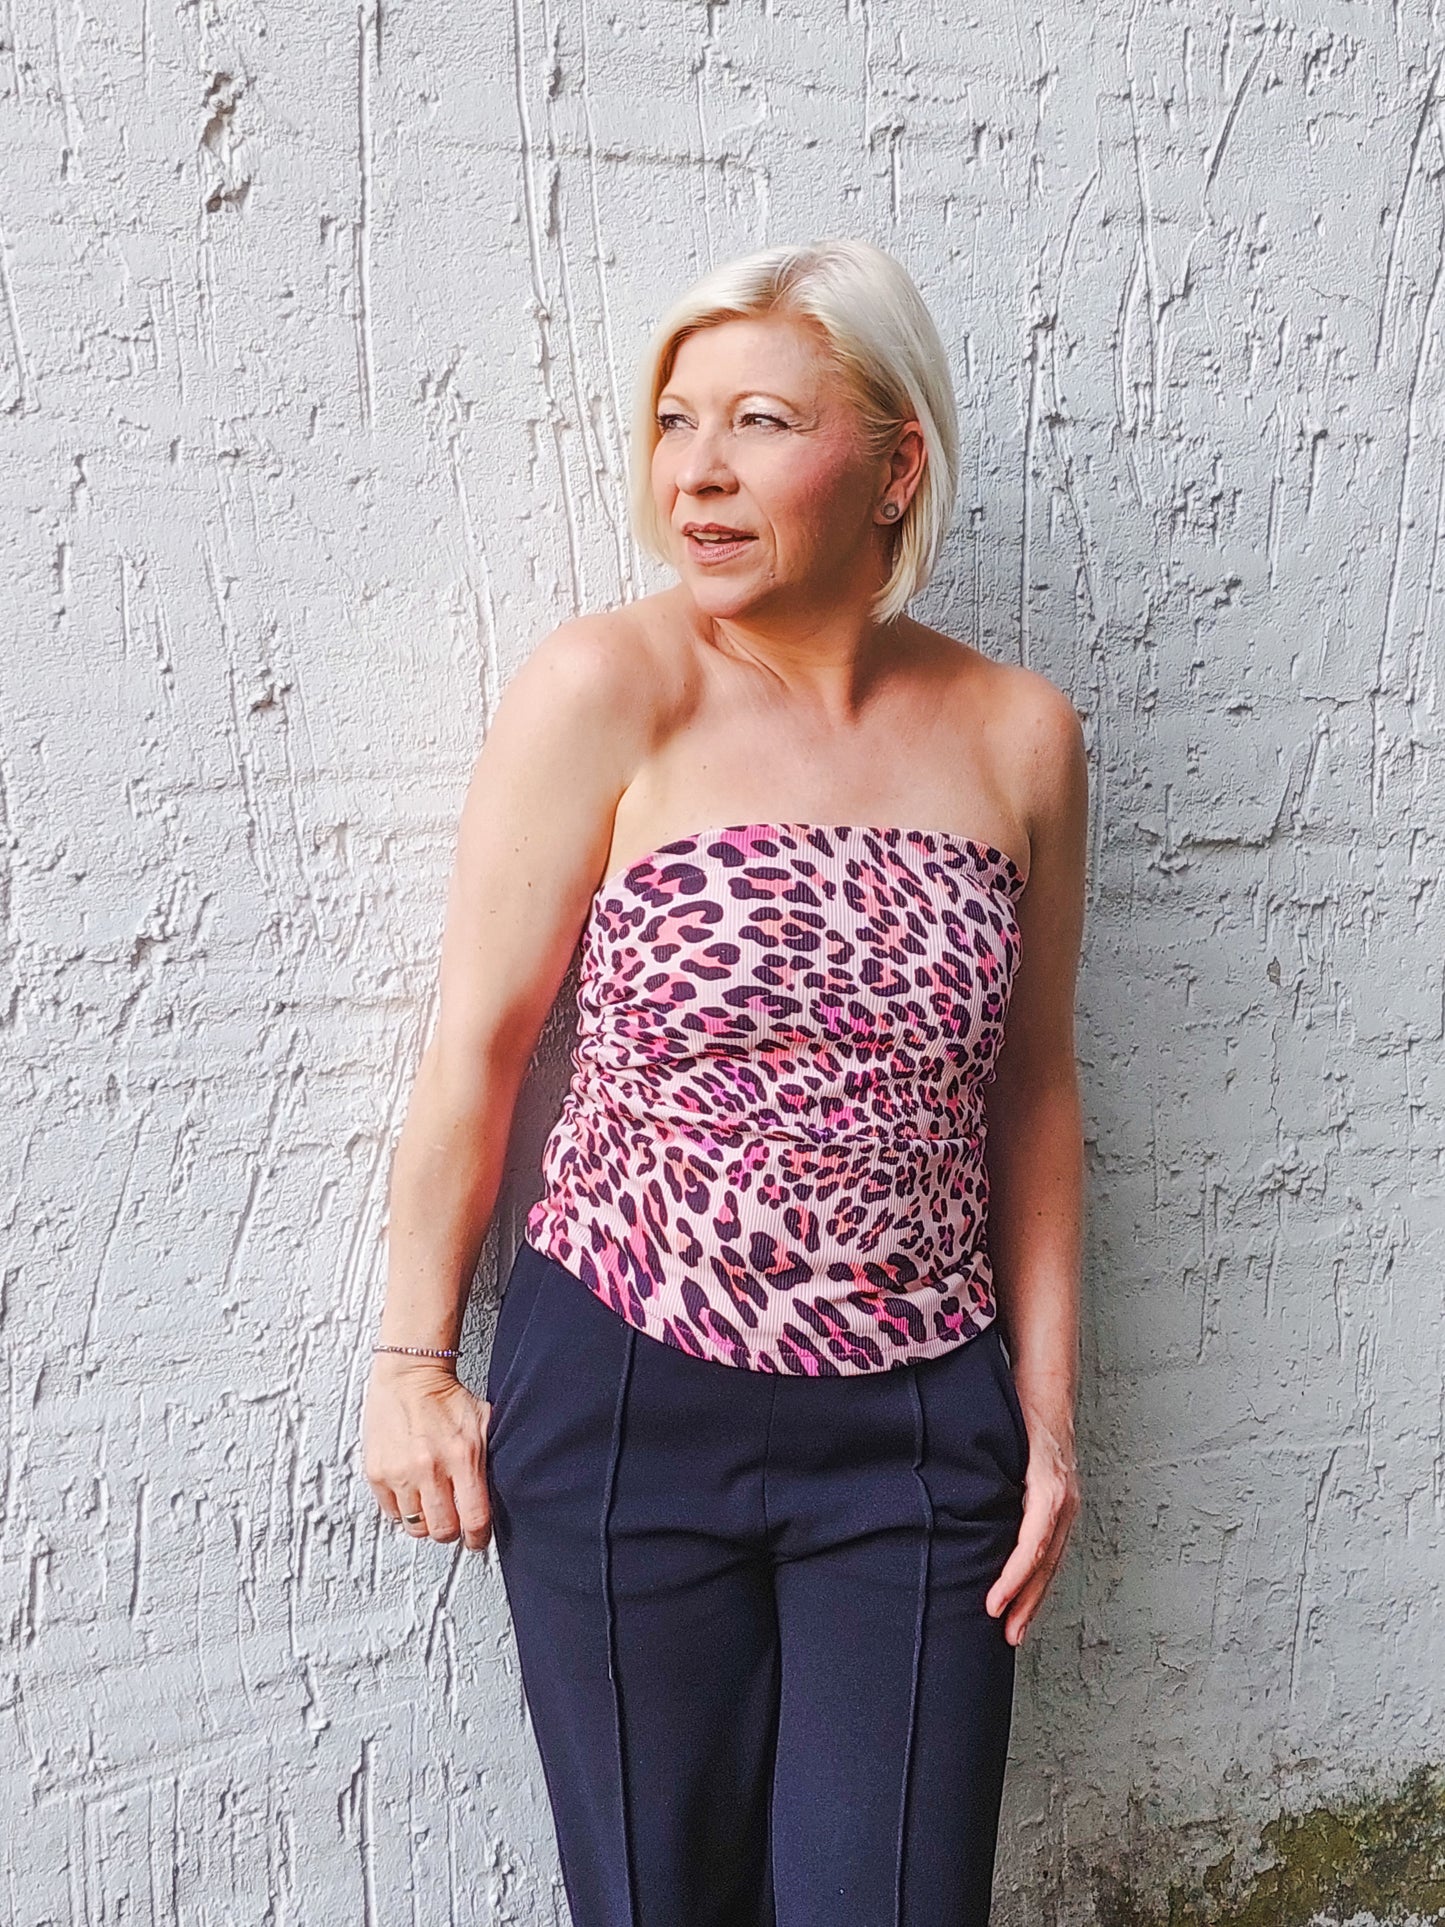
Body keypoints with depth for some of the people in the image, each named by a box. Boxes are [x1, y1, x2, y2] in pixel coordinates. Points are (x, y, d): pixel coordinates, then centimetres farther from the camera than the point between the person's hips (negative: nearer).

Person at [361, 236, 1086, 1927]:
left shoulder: (1018, 735, -2)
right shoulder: (607, 687, -10)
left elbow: (1031, 1092, 6)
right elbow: (478, 1043, -5)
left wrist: (1047, 1411, 7)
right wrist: (414, 1360, -1)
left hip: (919, 1432, 2)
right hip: (625, 1407, -2)